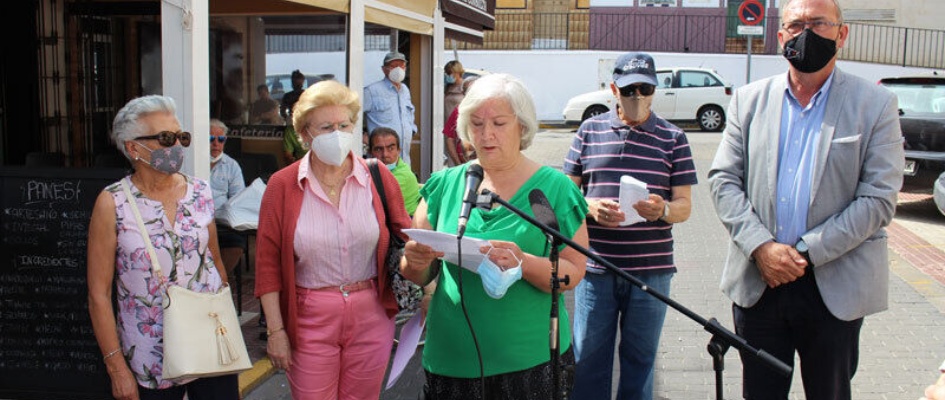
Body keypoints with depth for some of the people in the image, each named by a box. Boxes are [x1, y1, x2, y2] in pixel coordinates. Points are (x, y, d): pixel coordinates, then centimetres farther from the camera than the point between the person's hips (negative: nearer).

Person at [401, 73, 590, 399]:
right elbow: (418, 277, 7)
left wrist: (524, 262, -25)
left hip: (530, 359, -2)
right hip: (450, 358, 2)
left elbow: (573, 273, -7)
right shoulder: (445, 185, 4)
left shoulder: (554, 188, -3)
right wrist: (417, 262, -15)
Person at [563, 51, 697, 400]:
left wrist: (662, 210, -20)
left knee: (640, 359, 11)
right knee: (588, 357, 7)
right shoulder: (589, 130, 6)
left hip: (651, 270, 0)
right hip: (596, 267, 0)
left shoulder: (673, 138, 4)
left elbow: (684, 205, 3)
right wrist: (591, 208, -12)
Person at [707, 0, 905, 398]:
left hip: (835, 288, -2)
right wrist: (760, 246, -13)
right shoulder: (749, 99, 6)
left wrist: (807, 253, -15)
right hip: (757, 283, 2)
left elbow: (878, 200, -8)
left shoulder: (876, 105, -2)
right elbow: (723, 180, 1)